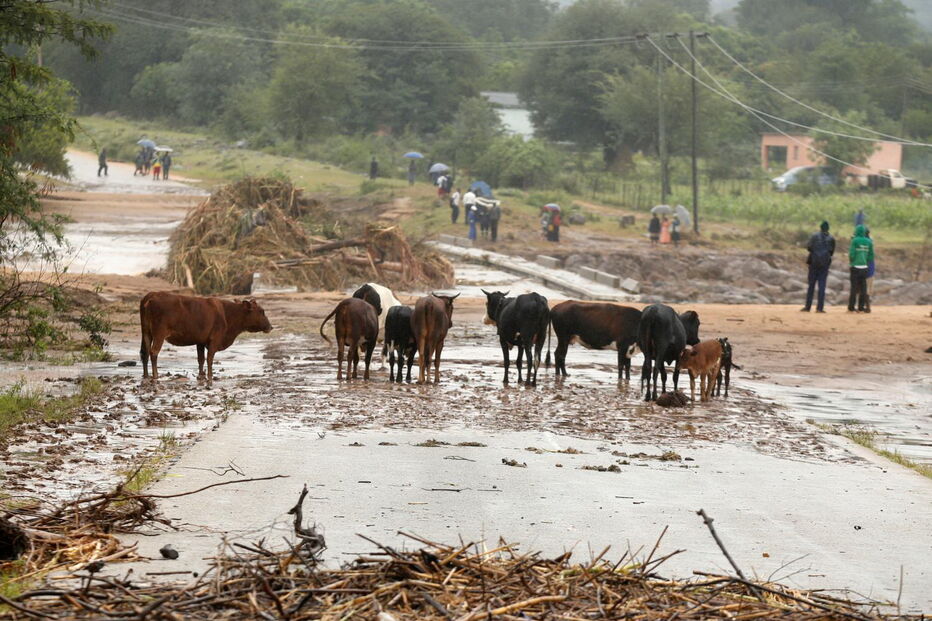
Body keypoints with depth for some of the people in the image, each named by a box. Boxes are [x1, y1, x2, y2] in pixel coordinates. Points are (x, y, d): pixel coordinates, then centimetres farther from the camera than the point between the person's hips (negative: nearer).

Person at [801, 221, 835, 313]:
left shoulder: (814, 236, -5)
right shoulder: (831, 239, 0)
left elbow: (809, 247, -8)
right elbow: (832, 251, 1)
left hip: (814, 262, -1)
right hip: (825, 264, 1)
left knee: (811, 285, 7)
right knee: (822, 285, 2)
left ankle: (808, 306, 8)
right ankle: (820, 307, -4)